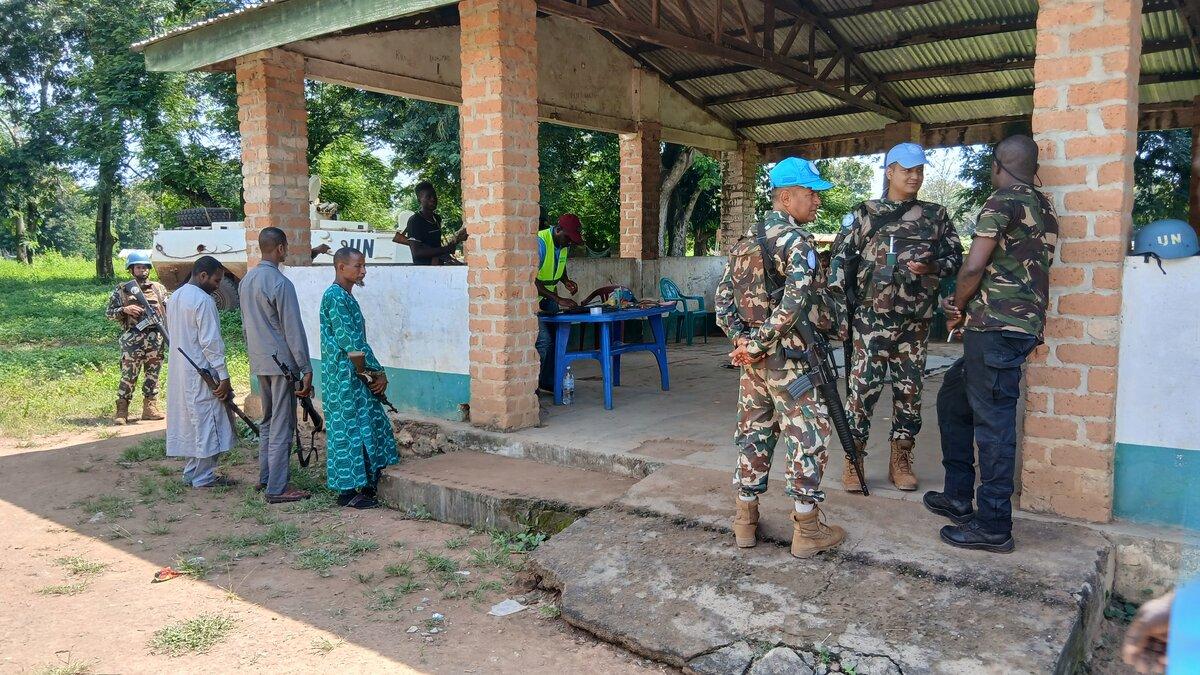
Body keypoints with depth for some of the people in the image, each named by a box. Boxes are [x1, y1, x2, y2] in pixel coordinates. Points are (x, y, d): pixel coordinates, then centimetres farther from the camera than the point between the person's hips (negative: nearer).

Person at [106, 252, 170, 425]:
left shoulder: (159, 288, 13)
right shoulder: (122, 290, 5)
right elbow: (109, 312, 6)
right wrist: (125, 310, -12)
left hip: (156, 340, 3)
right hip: (132, 340, -3)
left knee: (153, 375, 8)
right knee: (128, 376, -3)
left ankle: (149, 408, 16)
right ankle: (121, 411, 3)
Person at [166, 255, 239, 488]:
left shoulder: (175, 297, 14)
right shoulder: (203, 300, -16)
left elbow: (173, 335, 19)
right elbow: (211, 342, -20)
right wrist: (223, 375, -17)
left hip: (179, 372, 9)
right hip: (200, 372, -9)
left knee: (190, 421, 15)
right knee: (207, 422, -2)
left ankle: (191, 472, 21)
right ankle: (203, 477, 3)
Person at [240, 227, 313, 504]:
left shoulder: (246, 281, 9)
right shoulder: (280, 284, -18)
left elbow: (246, 324, 17)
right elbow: (293, 330, -18)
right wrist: (306, 369, -14)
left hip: (259, 363, 9)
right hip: (282, 363, -9)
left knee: (268, 421, 19)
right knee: (282, 427, -3)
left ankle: (265, 477, 27)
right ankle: (277, 489, 0)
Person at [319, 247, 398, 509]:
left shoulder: (346, 297, 16)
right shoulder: (335, 296, -15)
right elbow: (348, 341, -19)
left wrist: (375, 371, 8)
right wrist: (378, 371, -13)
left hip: (355, 376, 10)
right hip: (343, 377, -10)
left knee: (368, 426, 12)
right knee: (348, 429, -3)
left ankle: (364, 485, 20)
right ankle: (348, 491, 6)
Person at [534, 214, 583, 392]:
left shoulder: (563, 243, 2)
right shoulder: (540, 243, -25)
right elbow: (531, 281, -29)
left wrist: (566, 281, -1)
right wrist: (559, 300, -32)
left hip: (548, 297, 8)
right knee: (543, 341, -16)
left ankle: (548, 381, 10)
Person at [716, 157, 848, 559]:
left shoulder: (745, 241, 12)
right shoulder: (795, 240, -12)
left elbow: (724, 296, 11)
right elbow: (796, 299, -26)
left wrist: (742, 339, 2)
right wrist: (762, 342, -20)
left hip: (754, 358, 8)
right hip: (788, 358, -8)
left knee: (754, 433, 14)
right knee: (808, 435, 3)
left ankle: (746, 522, 22)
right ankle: (807, 531, 10)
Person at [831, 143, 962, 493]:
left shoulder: (936, 215, 11)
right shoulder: (866, 214, 6)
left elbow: (956, 257, 11)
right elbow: (842, 261, 6)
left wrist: (932, 267, -11)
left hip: (916, 320, 2)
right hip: (872, 318, -2)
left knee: (910, 389, 7)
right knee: (863, 386, -5)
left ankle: (901, 461, 18)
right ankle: (853, 461, 5)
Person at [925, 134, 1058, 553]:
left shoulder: (1003, 202, -10)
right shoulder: (1045, 209, 17)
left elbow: (973, 268, -17)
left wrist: (956, 310, 1)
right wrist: (968, 308, 18)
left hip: (995, 326, -9)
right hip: (1024, 325, 9)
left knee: (993, 421, -5)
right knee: (952, 399, 19)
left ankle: (993, 526, 2)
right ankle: (958, 497, 24)